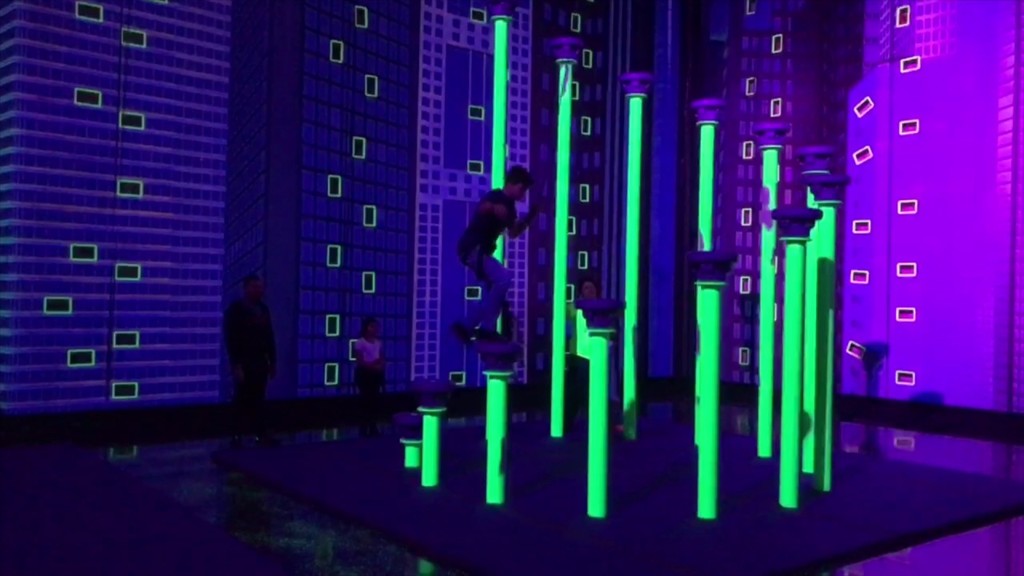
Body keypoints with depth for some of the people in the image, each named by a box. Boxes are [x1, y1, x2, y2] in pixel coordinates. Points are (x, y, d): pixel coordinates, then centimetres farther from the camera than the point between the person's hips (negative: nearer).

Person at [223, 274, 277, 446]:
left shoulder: (263, 308, 12)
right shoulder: (235, 309, -5)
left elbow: (269, 336, 14)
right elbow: (231, 339, -10)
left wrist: (273, 361, 11)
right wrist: (236, 365, -17)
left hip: (260, 362, 5)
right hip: (244, 364, -5)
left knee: (259, 400, 7)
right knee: (242, 401, -2)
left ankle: (261, 434, 11)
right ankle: (237, 436, 5)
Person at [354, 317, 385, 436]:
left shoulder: (378, 343, 12)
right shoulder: (360, 342, -5)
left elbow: (382, 360, 11)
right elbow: (360, 361, -11)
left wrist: (379, 366, -10)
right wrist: (372, 365, -18)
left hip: (376, 374, 5)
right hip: (364, 373, -5)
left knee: (375, 399, 2)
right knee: (365, 399, -6)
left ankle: (373, 427, 8)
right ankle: (363, 428, 0)